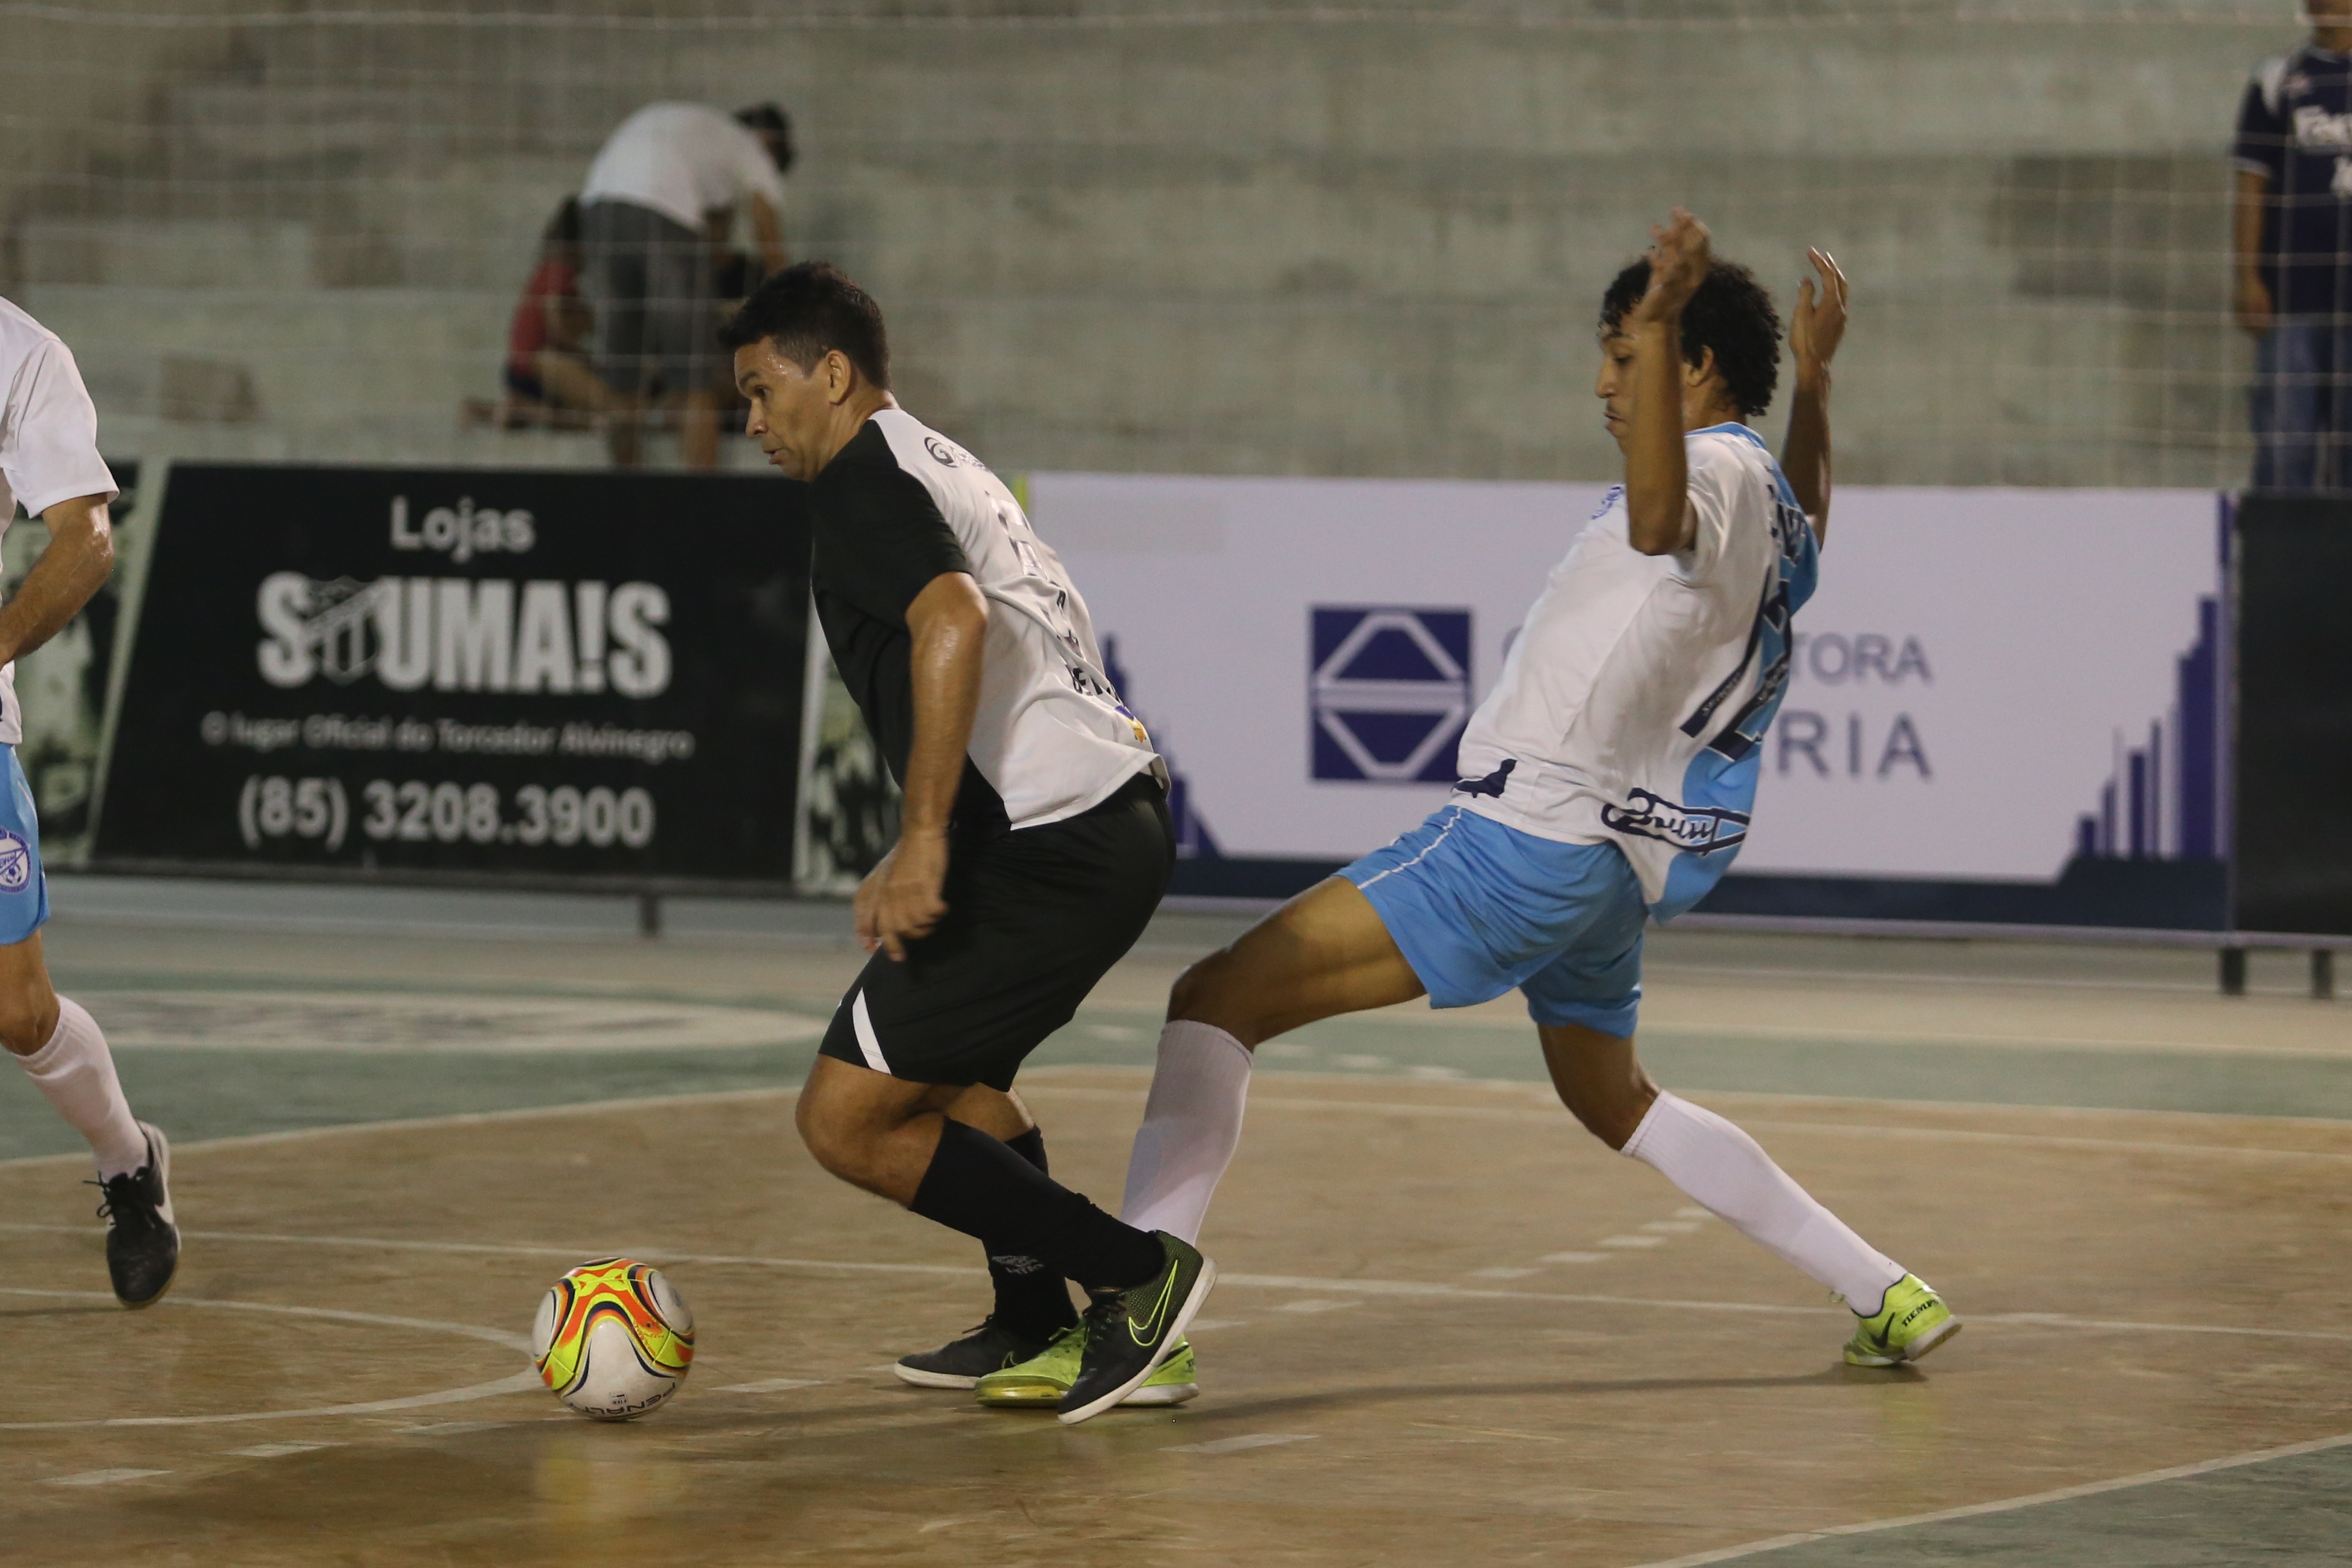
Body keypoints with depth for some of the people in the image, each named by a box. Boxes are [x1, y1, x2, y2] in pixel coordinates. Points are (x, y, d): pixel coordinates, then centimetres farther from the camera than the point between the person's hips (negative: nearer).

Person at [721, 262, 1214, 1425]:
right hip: (1121, 815, 11)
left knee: (845, 1119, -7)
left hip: (1051, 845, -11)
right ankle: (1033, 1328, 37)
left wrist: (923, 841, -28)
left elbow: (953, 622, -25)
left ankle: (1136, 1273, -4)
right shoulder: (949, 470, 24)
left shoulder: (865, 479, -7)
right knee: (946, 1060, 33)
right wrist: (924, 858, 33)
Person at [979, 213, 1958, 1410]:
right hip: (1606, 860, 10)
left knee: (1218, 998, -13)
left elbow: (1661, 522, -41)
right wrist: (1815, 381, 43)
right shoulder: (1776, 493, 15)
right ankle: (1887, 1295, 30)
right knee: (1613, 1102, 31)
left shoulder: (1720, 469, -13)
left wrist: (1658, 321, -48)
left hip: (1524, 836, -10)